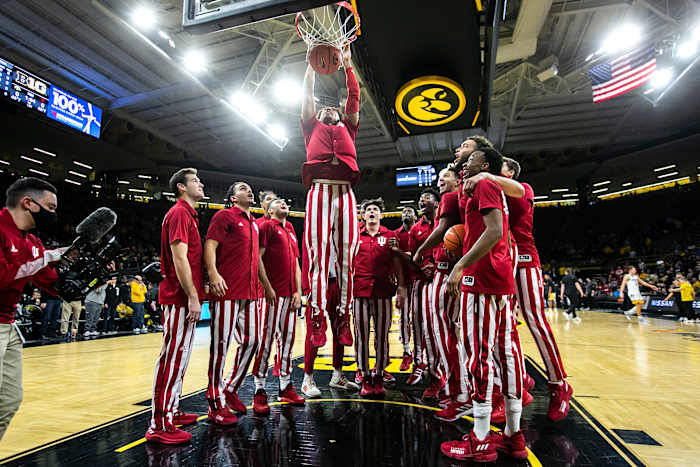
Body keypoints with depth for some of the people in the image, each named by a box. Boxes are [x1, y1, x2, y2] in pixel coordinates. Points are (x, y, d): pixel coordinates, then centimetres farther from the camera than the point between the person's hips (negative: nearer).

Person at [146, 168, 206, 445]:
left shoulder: (188, 214, 21)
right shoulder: (179, 213, -10)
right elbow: (179, 258, -19)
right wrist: (193, 296, -21)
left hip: (185, 299, 10)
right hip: (181, 298, -10)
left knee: (179, 357, 16)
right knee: (172, 357, -7)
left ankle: (172, 411, 28)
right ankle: (159, 426, 0)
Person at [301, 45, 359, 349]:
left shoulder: (347, 128, 31)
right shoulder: (313, 128, 28)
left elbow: (354, 97, 28)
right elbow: (307, 96, 25)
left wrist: (347, 65, 29)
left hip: (345, 191, 2)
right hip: (319, 189, -1)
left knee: (347, 253, -5)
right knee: (318, 251, -11)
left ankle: (344, 316, -3)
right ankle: (317, 315, -11)